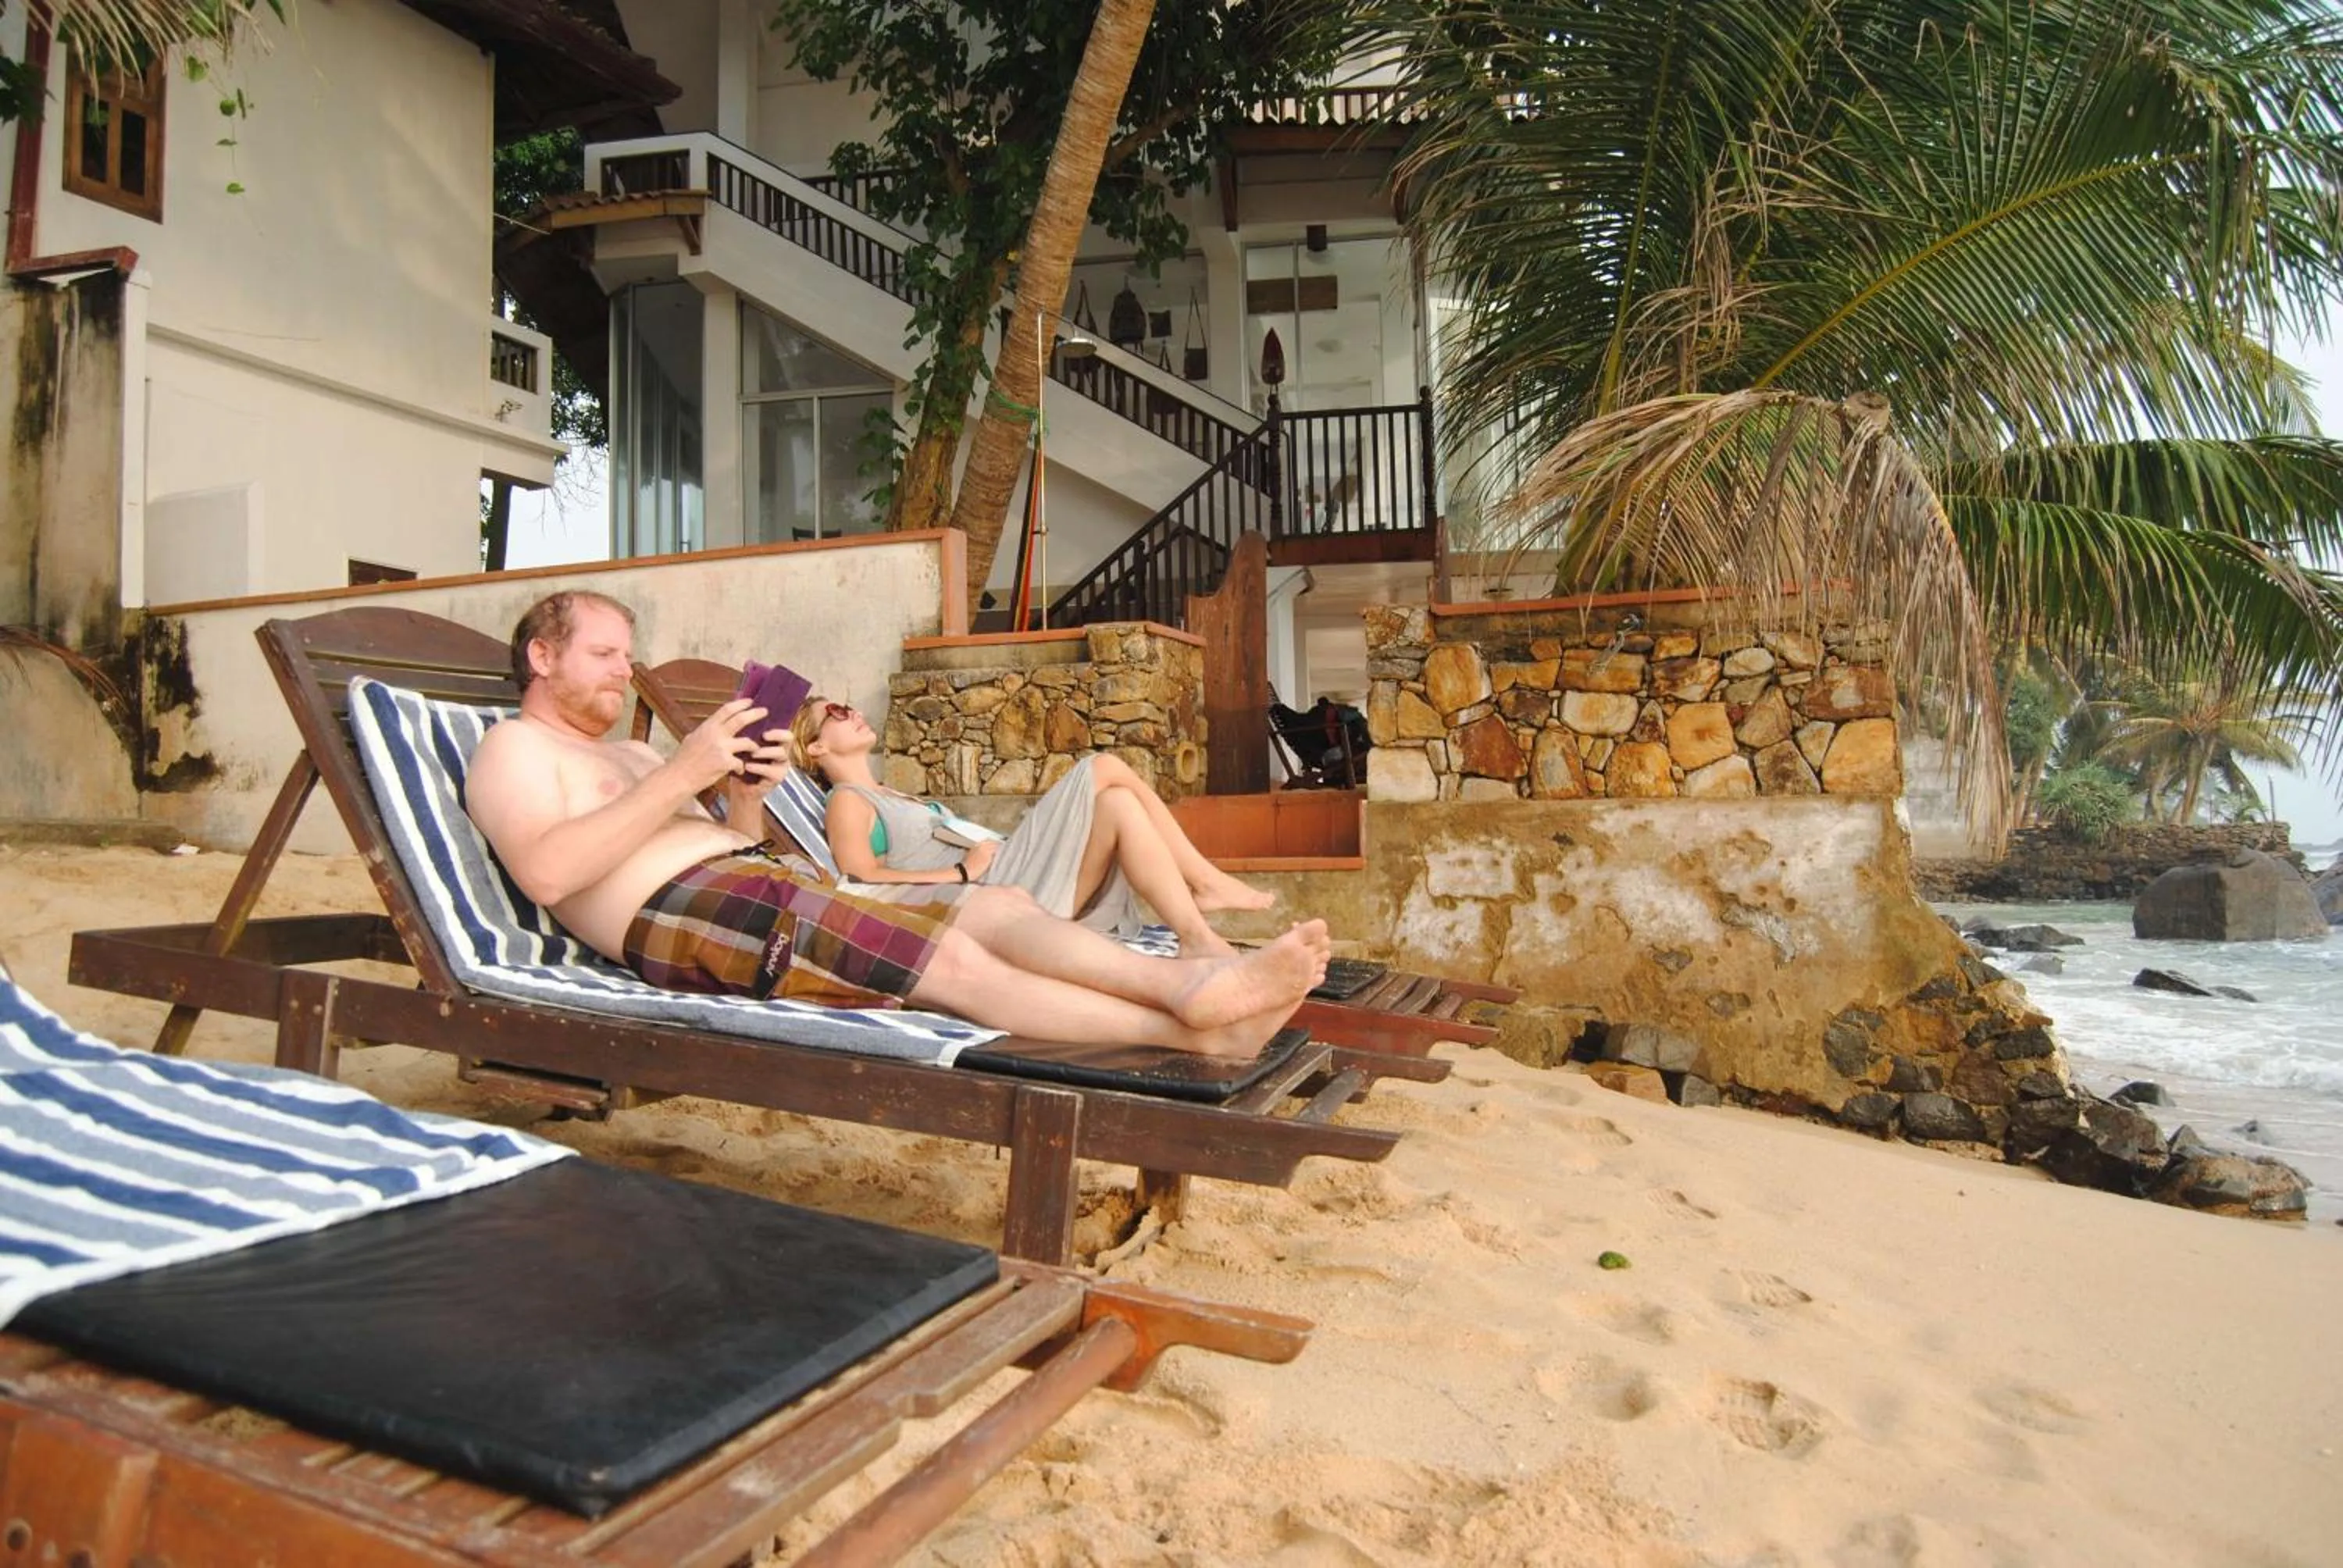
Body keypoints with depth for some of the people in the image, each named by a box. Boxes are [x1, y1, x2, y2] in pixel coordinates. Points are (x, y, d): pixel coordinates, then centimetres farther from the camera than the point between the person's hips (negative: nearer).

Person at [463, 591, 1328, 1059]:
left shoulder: (631, 754, 33)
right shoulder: (514, 746, 9)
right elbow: (544, 871, -13)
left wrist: (746, 796, 4)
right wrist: (681, 775, -14)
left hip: (764, 881, 8)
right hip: (678, 908, -8)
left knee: (997, 906, -14)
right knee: (953, 961, -28)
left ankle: (1186, 978, -34)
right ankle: (1187, 1027, -37)